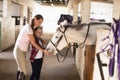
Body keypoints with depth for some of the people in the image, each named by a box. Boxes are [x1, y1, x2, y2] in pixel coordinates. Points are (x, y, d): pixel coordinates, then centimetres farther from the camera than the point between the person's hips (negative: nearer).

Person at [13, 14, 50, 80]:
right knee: (23, 72, -5)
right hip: (19, 51, -10)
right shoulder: (28, 28, -22)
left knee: (20, 69, 19)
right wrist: (44, 50, -19)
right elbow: (34, 43, -22)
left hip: (23, 51, 10)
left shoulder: (32, 28, 7)